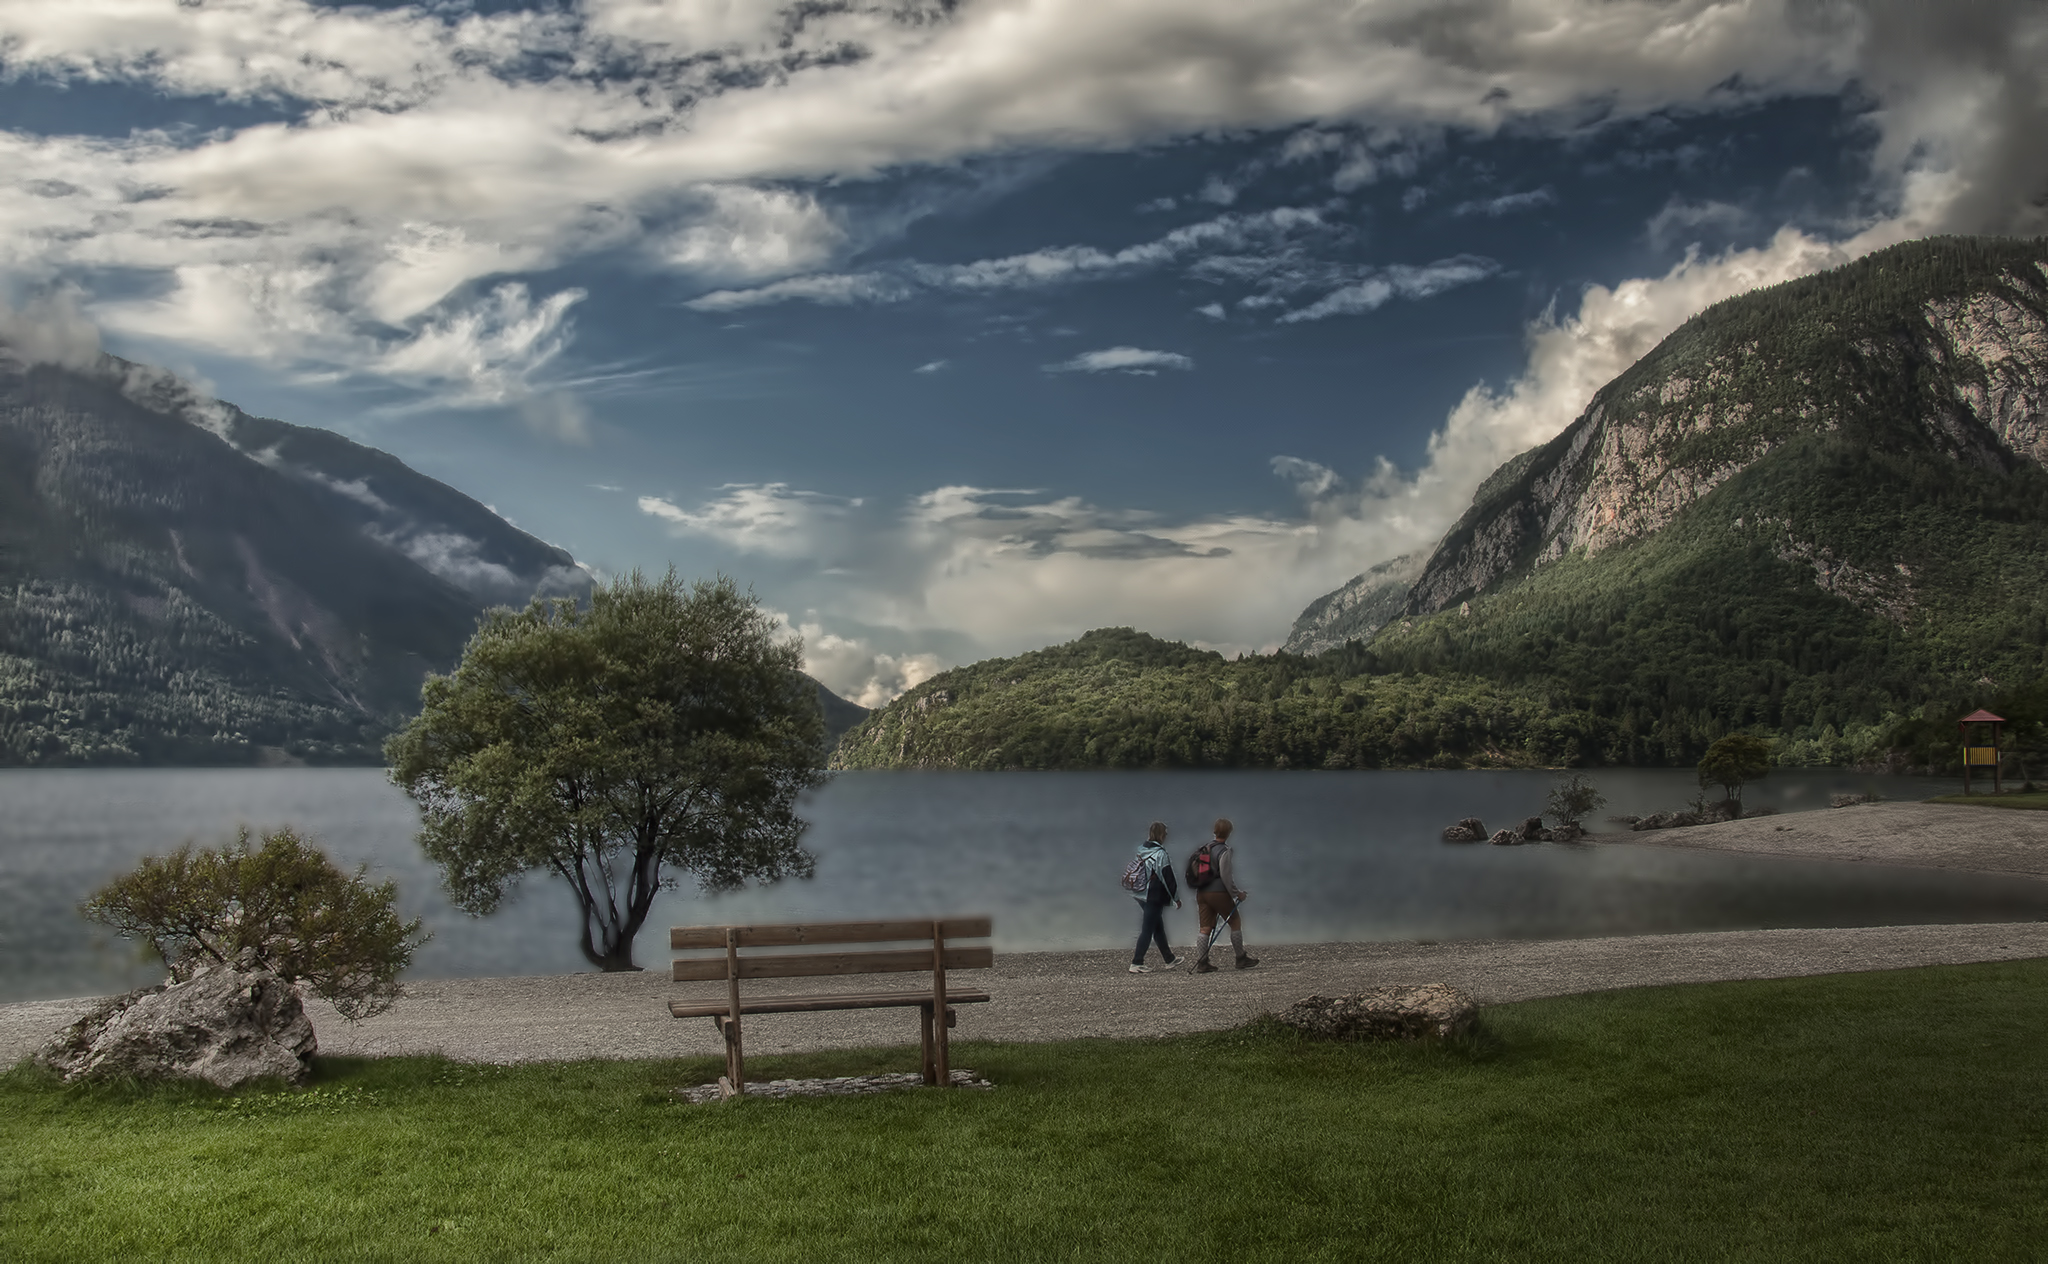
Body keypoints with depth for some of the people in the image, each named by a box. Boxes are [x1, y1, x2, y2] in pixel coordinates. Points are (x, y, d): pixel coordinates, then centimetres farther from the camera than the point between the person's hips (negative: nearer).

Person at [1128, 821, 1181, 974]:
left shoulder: (1140, 851, 7)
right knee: (1148, 929, -3)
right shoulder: (1161, 854, -16)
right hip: (1156, 897, -8)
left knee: (1158, 927, 17)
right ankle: (1136, 963, -2)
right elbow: (1168, 878, -15)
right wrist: (1176, 898, -6)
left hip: (1142, 896, 8)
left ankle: (1170, 959, 28)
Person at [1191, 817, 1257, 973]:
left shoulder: (1206, 847, 9)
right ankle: (1241, 959, 13)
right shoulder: (1224, 851, -13)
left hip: (1202, 893, 7)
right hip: (1218, 892, -6)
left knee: (1205, 928, 7)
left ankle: (1201, 963, 3)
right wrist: (1237, 893, -7)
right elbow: (1225, 877, -17)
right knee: (1235, 922, 9)